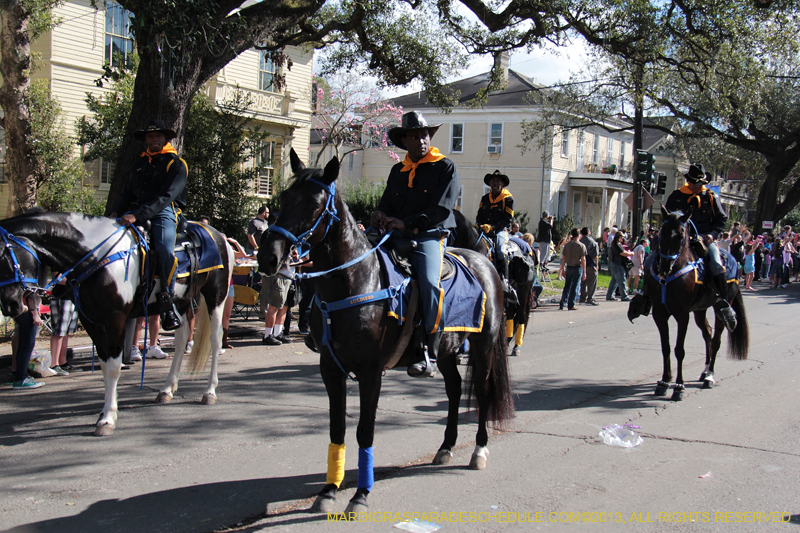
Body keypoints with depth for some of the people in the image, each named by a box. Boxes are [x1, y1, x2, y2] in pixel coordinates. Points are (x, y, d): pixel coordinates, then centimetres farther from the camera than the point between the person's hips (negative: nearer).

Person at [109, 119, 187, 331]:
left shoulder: (176, 164, 2)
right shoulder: (141, 163, 23)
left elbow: (165, 197, -12)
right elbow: (128, 192, 23)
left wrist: (138, 215, -24)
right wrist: (116, 211, 1)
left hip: (164, 212, -6)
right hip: (136, 211, 6)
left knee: (165, 251, -33)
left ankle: (166, 299, -18)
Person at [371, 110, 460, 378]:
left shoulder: (445, 167, 4)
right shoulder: (397, 171, 21)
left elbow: (441, 210, -8)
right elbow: (387, 204, 20)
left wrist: (407, 224, -19)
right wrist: (380, 218, -6)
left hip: (429, 236, -5)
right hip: (397, 236, 6)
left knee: (430, 283, -29)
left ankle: (430, 353, -20)